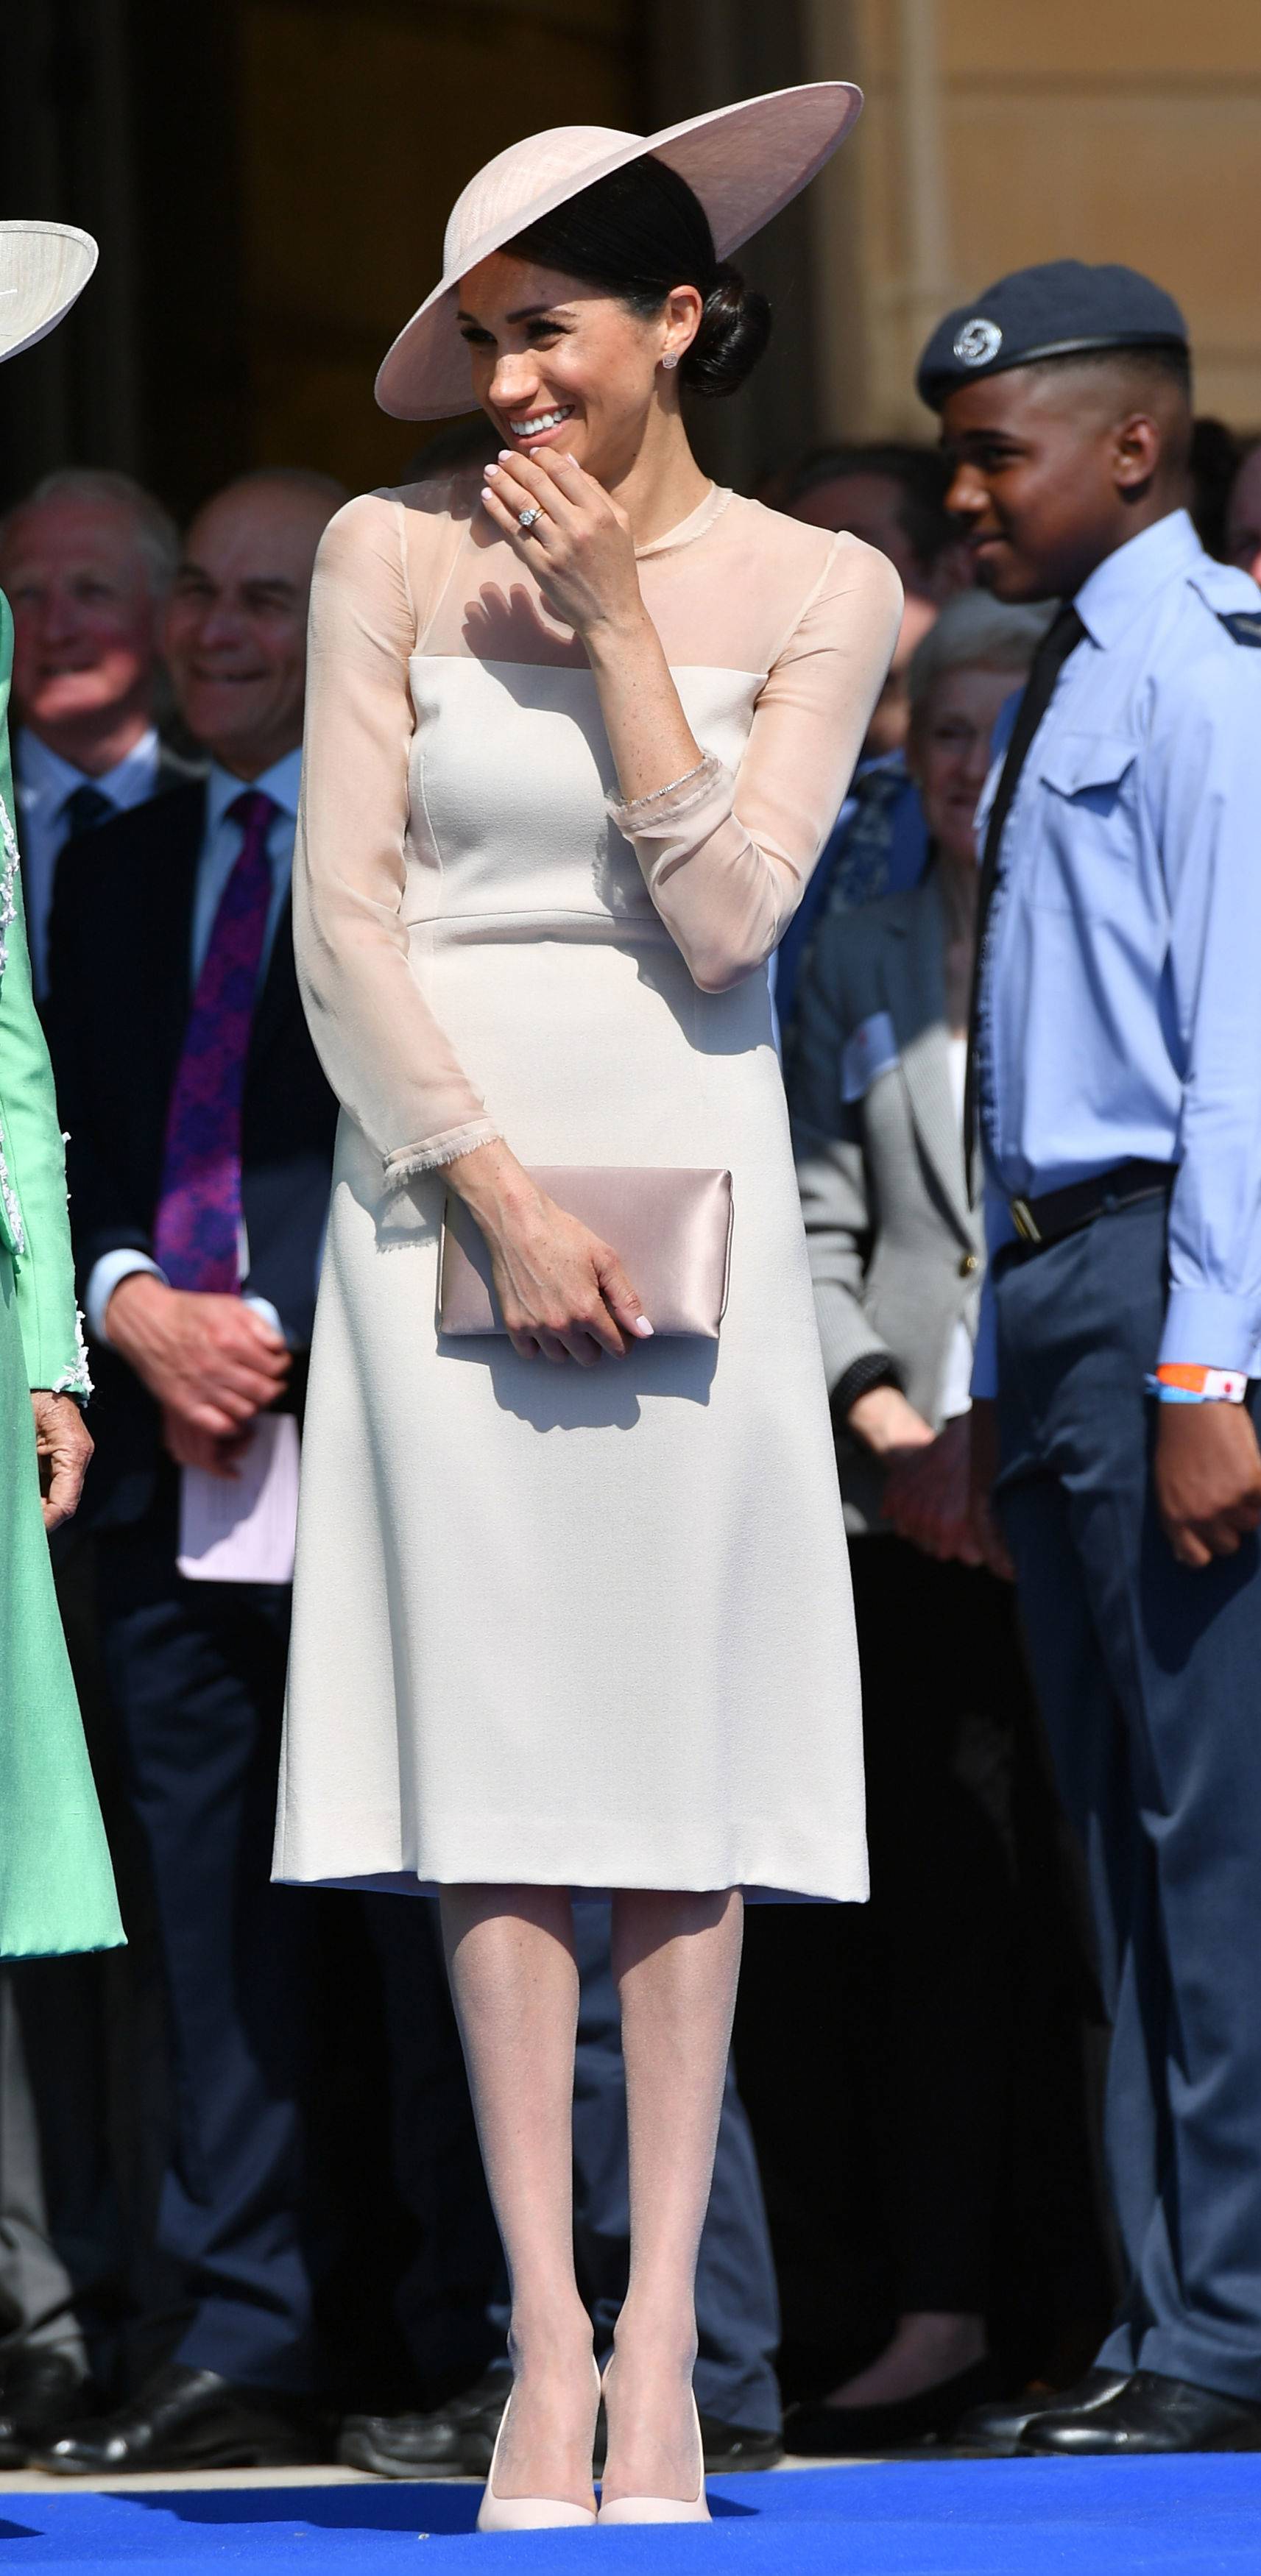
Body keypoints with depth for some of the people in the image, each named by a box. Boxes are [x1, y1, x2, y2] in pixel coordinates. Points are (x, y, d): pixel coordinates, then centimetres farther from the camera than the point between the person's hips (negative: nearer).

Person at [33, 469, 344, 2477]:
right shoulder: (114, 870, 20)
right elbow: (76, 1154, 17)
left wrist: (283, 1335, -12)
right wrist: (139, 1312, -3)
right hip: (174, 1466, 5)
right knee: (214, 1915, 5)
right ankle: (238, 2350, 6)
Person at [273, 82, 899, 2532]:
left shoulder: (811, 589, 4)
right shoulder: (394, 555, 2)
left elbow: (727, 909, -6)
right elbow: (344, 914, -2)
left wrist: (612, 622, -10)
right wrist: (499, 1198, -10)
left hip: (684, 1178, 0)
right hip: (444, 1174, 0)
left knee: (681, 1749, -3)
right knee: (495, 1745, -5)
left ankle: (661, 2328, -1)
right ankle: (546, 2329, -4)